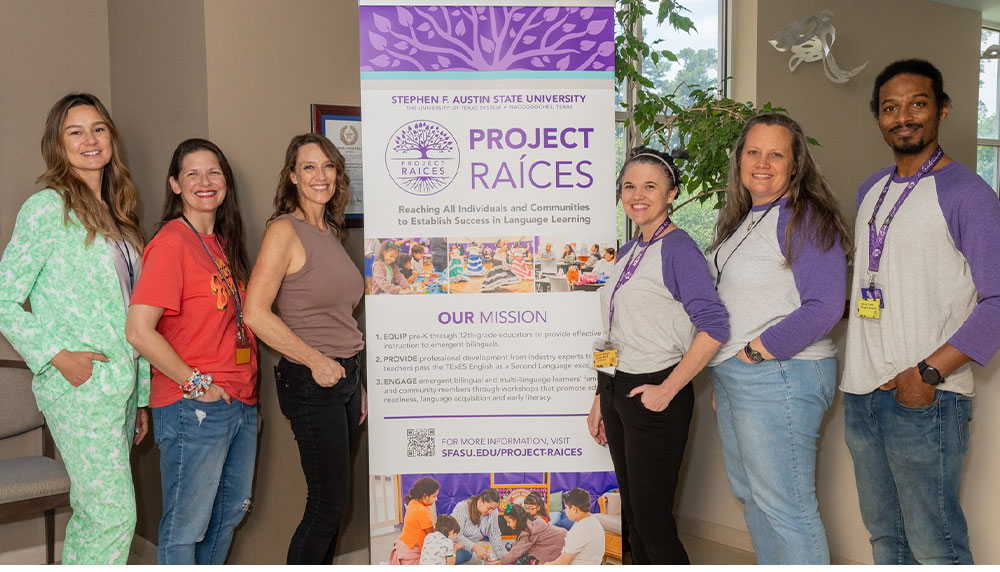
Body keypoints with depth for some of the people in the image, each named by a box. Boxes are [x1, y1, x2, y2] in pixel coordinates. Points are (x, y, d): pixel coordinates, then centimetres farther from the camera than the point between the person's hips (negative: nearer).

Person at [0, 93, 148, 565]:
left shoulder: (115, 215, 16)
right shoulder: (48, 207, -6)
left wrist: (141, 396, 16)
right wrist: (57, 355, -16)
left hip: (121, 383, 7)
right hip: (79, 385, -7)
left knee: (90, 515, 12)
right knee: (115, 515, -7)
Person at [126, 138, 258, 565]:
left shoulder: (222, 243, 13)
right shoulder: (172, 242, -12)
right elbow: (138, 330, -21)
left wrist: (246, 388, 11)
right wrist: (196, 385, -16)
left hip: (240, 402, 8)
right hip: (193, 408, -8)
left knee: (230, 512, 20)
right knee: (186, 525, 3)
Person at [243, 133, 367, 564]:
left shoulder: (331, 233, 13)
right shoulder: (284, 230, -11)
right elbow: (255, 313, -19)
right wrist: (317, 362, -16)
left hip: (347, 375, 8)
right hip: (311, 382, -8)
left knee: (332, 501, 14)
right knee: (327, 505, -2)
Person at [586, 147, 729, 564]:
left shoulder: (677, 248, -12)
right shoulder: (628, 253, 13)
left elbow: (713, 326, -21)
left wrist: (667, 390, -19)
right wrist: (600, 399, 16)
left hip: (653, 396, -8)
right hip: (617, 391, 8)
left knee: (652, 520, -1)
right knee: (632, 516, 15)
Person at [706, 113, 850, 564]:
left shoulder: (805, 219, -13)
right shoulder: (743, 220, 15)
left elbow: (823, 308, -22)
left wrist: (755, 352, -18)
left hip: (778, 375, -10)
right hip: (732, 376, 10)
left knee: (784, 506, -4)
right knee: (750, 496, 19)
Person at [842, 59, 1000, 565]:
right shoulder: (870, 190, 15)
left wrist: (930, 372, -19)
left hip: (925, 397, -7)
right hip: (862, 391, 7)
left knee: (933, 545, -4)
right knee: (884, 533, 16)